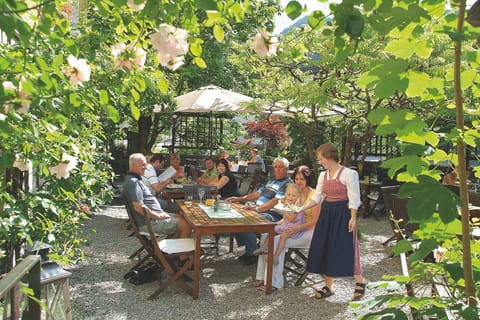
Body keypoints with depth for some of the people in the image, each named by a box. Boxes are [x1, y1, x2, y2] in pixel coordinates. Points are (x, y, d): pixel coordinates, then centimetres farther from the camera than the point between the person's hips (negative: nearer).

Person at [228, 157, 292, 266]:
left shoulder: (287, 184, -8)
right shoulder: (271, 181, 22)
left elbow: (276, 201, -21)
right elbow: (258, 193, 25)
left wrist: (258, 208, -31)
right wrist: (240, 199, 16)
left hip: (271, 214, -9)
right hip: (258, 210, 9)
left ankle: (252, 254, -11)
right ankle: (247, 248, 2)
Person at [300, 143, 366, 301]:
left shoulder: (348, 174, -11)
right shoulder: (323, 175, 9)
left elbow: (354, 199, -11)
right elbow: (317, 197, 10)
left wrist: (353, 218, -15)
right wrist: (302, 208, 0)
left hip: (343, 214, -7)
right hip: (326, 214, 7)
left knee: (346, 249, -1)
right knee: (324, 249, 7)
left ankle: (359, 283, 20)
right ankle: (328, 287, 19)